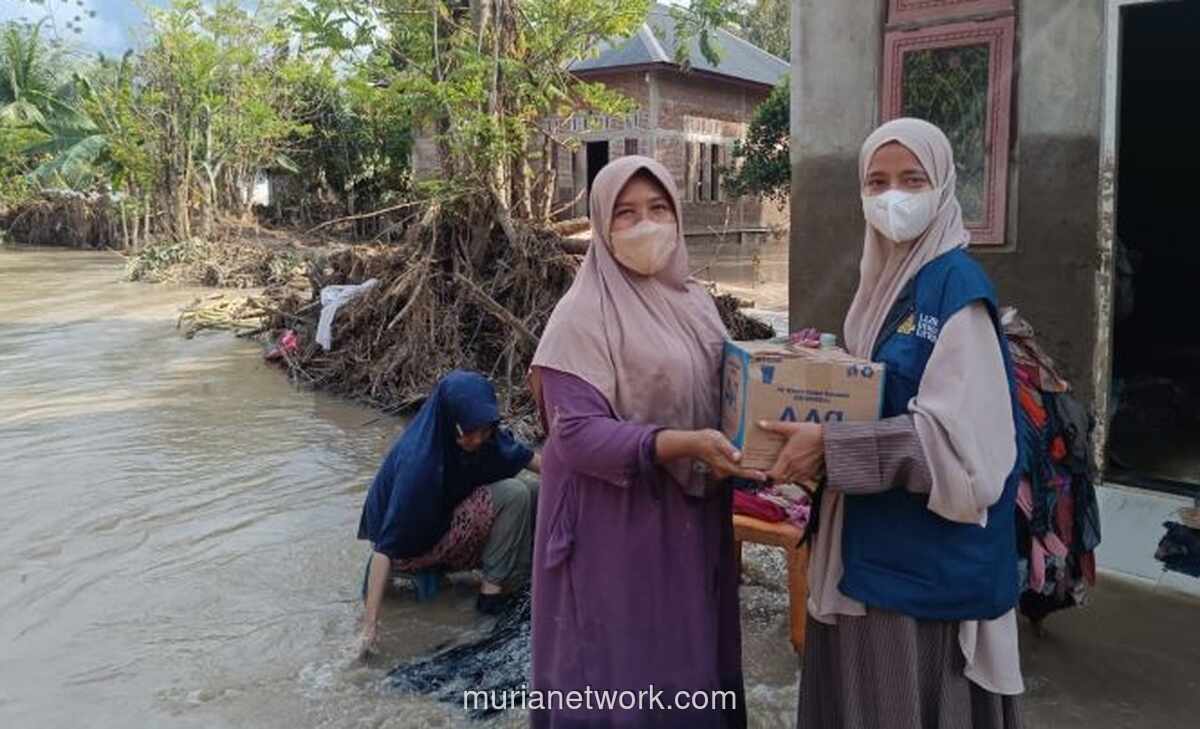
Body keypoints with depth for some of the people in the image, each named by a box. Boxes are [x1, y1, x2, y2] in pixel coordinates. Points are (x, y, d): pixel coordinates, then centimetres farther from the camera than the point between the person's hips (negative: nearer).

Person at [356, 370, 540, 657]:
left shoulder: (480, 431, -15)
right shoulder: (417, 461, -35)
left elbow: (523, 455, 4)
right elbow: (385, 545, -34)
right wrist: (370, 624, -35)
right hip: (412, 546, -8)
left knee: (533, 494, 2)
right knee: (512, 495, -23)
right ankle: (493, 590, -13)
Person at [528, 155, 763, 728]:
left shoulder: (694, 301, 8)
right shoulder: (583, 315, -14)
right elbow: (576, 433, -20)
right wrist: (683, 445, -30)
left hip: (694, 519, 7)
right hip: (616, 528, -6)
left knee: (690, 656, 17)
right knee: (622, 670, 5)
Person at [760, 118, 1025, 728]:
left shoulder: (958, 288, -15)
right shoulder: (882, 279, 9)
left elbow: (956, 434, -22)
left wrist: (830, 447, -25)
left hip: (928, 548, -7)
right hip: (871, 535, 8)